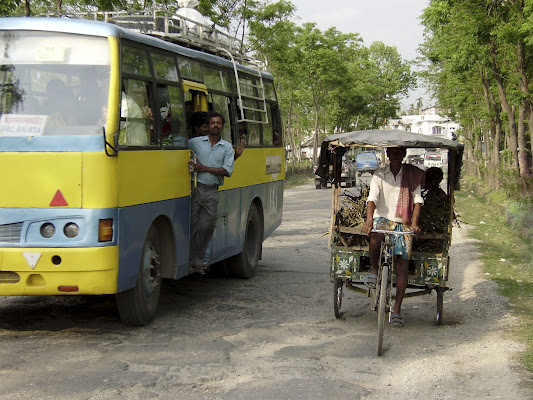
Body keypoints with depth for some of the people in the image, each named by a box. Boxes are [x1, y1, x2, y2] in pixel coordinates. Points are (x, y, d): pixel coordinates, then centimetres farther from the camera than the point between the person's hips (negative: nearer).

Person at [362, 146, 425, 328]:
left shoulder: (413, 175, 5)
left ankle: (397, 308, 1)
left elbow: (417, 200, -2)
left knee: (402, 265, -8)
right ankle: (373, 270, -11)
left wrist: (414, 222, -18)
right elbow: (372, 198, -10)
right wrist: (369, 219, -29)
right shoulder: (379, 174, 3)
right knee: (376, 235, -37)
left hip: (403, 224, 1)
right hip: (382, 218, -1)